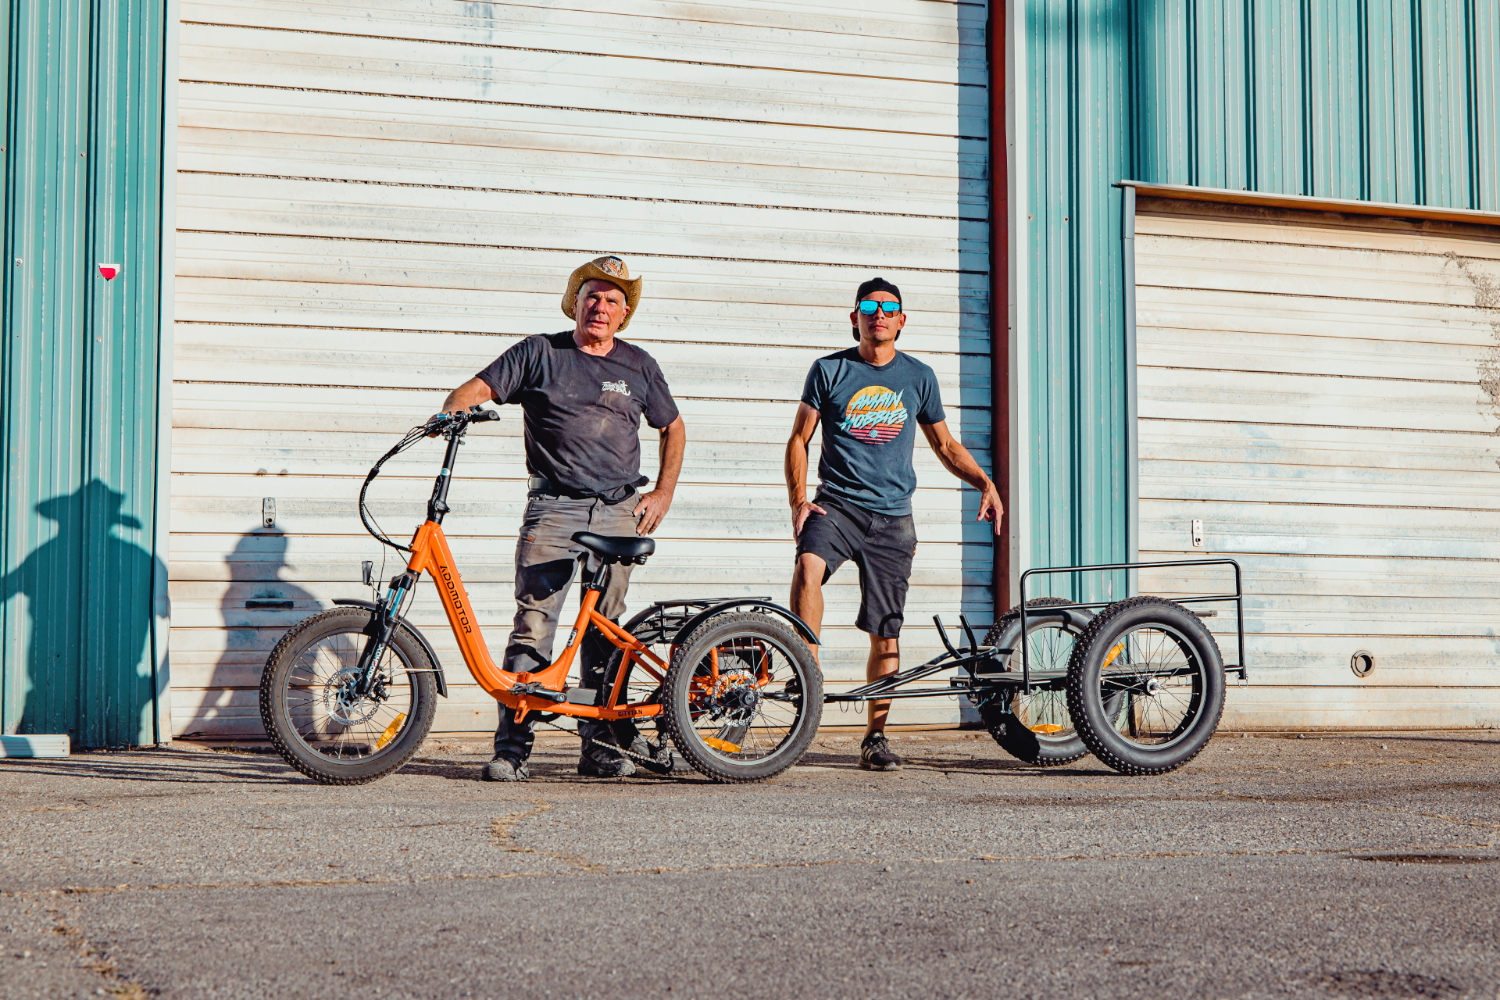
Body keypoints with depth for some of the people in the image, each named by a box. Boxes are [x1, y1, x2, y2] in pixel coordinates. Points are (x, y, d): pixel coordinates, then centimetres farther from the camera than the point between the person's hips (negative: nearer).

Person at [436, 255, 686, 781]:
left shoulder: (638, 366, 14)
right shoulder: (539, 353, 8)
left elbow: (673, 427, 24)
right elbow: (480, 387, 2)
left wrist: (663, 494, 14)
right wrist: (450, 411, -20)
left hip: (617, 513, 2)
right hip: (553, 507, -2)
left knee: (604, 629, 3)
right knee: (533, 624, -10)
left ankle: (602, 746, 10)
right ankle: (511, 748, -7)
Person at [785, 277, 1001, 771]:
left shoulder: (918, 377, 9)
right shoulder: (829, 370, 3)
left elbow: (945, 444, 19)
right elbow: (799, 439, 7)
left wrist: (984, 481, 3)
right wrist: (799, 500, -7)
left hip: (892, 515, 2)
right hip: (837, 503, -2)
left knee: (886, 633, 1)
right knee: (809, 565, -35)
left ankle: (875, 736, 13)